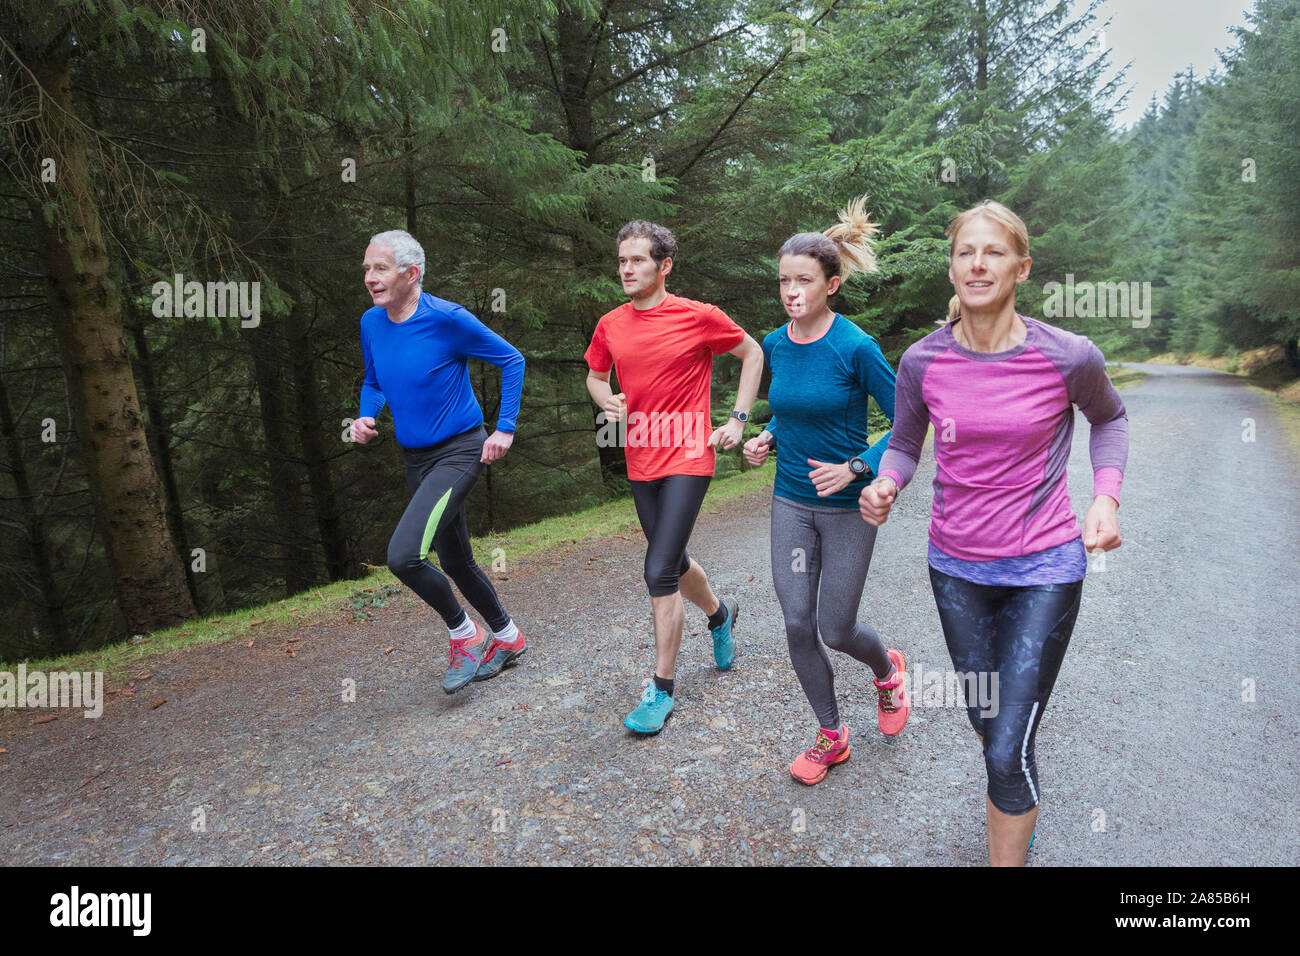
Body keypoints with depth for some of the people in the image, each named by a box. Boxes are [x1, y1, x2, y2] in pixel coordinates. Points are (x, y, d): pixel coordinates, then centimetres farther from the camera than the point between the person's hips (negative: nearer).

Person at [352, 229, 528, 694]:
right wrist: (366, 416, -3)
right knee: (454, 561, 16)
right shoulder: (371, 323, 1)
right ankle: (506, 636, 39)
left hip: (459, 452, -7)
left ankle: (465, 634, 4)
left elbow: (512, 361, -8)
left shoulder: (447, 318, -17)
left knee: (403, 555, -22)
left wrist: (505, 429, -10)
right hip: (415, 459, 7)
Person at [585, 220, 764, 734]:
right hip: (641, 461, 6)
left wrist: (738, 420, -2)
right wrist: (609, 402, -3)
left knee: (660, 571, -12)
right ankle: (720, 614, 50)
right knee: (674, 562, 19)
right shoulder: (610, 325, 4)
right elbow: (595, 375, 20)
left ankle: (661, 689, 1)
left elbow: (752, 353, 5)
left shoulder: (698, 316, -8)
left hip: (687, 456, -5)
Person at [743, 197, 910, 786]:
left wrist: (856, 469, -22)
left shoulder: (855, 348, -17)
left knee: (836, 630, 3)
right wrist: (767, 438, 0)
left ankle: (887, 670, 40)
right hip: (791, 503, 5)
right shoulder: (775, 345, 1)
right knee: (798, 625, 5)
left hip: (847, 506, -5)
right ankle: (831, 737, 26)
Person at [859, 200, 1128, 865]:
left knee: (1009, 750, -6)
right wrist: (884, 485, -17)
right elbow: (904, 444, 5)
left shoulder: (1069, 358, -14)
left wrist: (1106, 495, -8)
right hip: (955, 566, 3)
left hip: (1044, 567, -3)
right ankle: (1017, 811, 55)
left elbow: (1109, 418, 7)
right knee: (986, 726, 22)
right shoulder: (922, 362, -9)